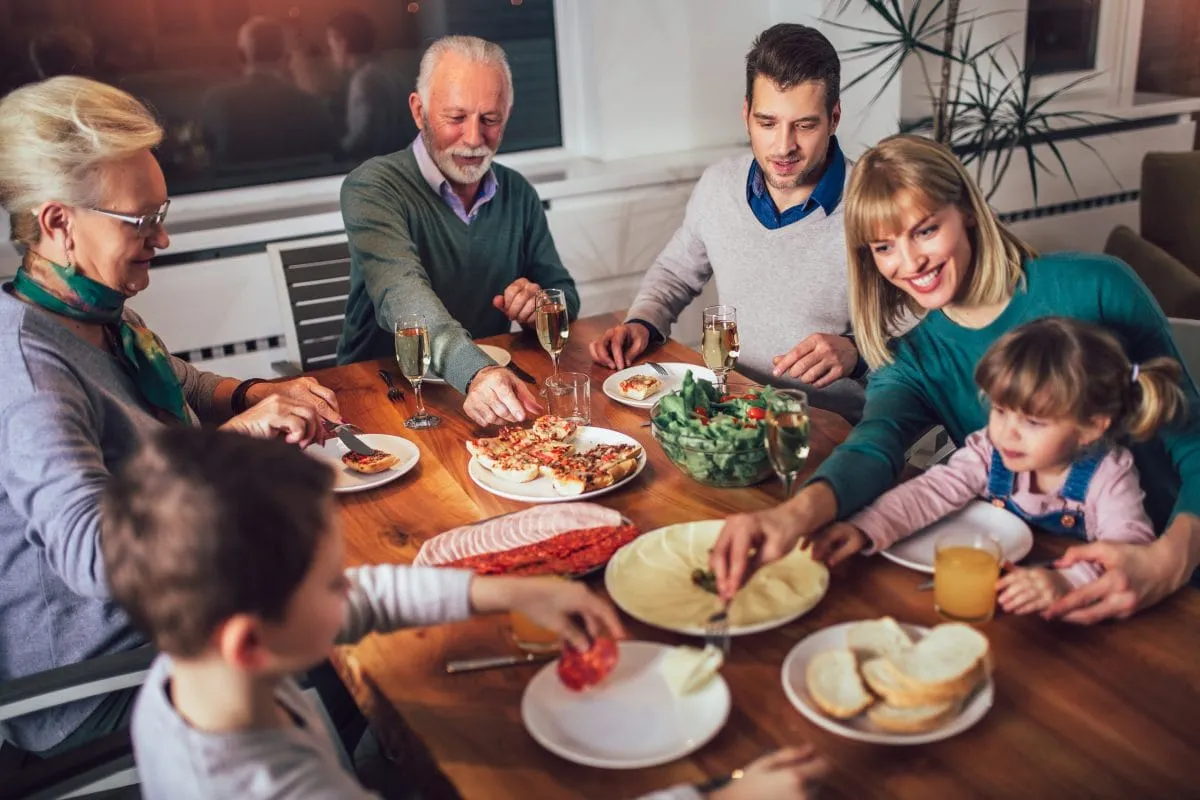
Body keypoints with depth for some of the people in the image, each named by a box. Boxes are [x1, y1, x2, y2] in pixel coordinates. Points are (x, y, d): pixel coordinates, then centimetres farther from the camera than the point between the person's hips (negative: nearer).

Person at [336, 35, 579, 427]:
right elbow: (401, 293, -28)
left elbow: (565, 295, 12)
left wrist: (542, 305, -12)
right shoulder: (371, 188, -11)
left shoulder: (518, 193, 6)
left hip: (493, 383, 5)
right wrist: (475, 372, -44)